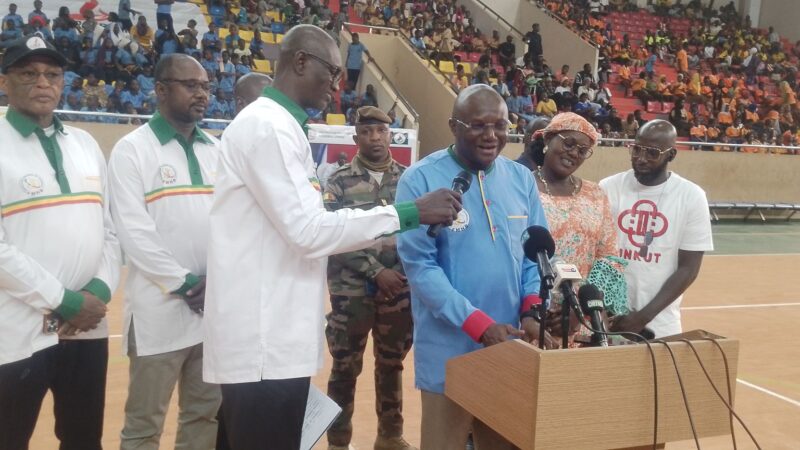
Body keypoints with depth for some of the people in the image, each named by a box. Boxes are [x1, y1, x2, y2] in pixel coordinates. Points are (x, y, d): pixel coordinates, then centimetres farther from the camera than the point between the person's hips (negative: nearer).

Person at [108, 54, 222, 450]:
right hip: (161, 310, -5)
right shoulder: (132, 148, -4)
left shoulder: (217, 151, 12)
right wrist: (185, 283, -13)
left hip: (217, 308, 5)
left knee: (205, 415, 15)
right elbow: (133, 231, -11)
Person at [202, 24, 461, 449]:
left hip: (273, 335, 10)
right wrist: (409, 213, -15)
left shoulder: (277, 125, 15)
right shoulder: (267, 126, -15)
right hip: (263, 342, -10)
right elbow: (308, 230, -20)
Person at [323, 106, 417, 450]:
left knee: (391, 365, 16)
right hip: (352, 291, -3)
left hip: (400, 291, 3)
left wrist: (406, 272, -6)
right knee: (345, 368, 7)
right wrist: (377, 271, -15)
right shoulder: (340, 181, -3)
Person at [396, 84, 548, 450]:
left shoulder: (521, 178, 6)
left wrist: (533, 309, -7)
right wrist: (478, 323, -20)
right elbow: (419, 265, -14)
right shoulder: (421, 180, -10)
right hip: (450, 350, -5)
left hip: (511, 345, 5)